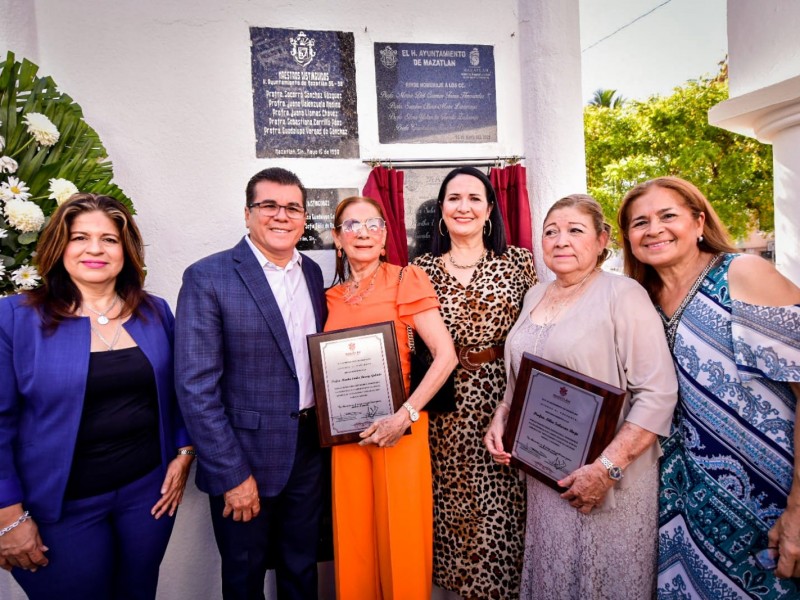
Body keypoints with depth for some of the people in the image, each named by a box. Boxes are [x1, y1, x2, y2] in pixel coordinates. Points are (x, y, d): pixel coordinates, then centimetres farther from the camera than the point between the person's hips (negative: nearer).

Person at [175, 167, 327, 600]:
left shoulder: (312, 272, 4)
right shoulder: (207, 278, -13)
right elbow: (196, 386, -16)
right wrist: (233, 474, -16)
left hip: (309, 451, 5)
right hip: (245, 458, -4)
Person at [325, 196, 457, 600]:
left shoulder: (405, 280, -6)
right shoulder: (332, 298, 8)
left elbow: (446, 355, -13)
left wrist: (405, 416, -19)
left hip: (397, 429, -4)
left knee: (401, 535, 8)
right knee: (354, 538, 14)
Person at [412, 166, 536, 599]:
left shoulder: (518, 262, 2)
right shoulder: (421, 270, 4)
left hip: (504, 397, 0)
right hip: (444, 404, 1)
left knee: (501, 501, 5)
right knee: (450, 498, 11)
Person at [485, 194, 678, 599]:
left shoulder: (622, 294, -13)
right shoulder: (535, 295, 7)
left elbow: (657, 394, -18)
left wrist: (607, 468, -21)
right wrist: (500, 418, 2)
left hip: (609, 478, -5)